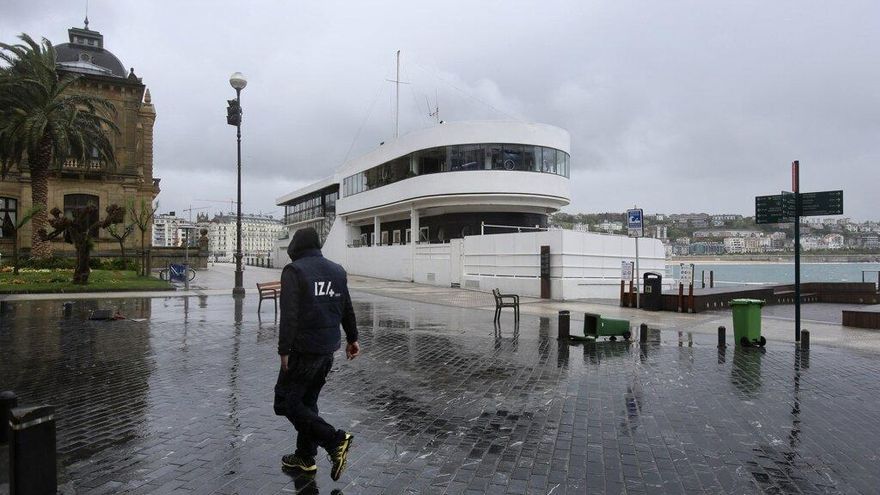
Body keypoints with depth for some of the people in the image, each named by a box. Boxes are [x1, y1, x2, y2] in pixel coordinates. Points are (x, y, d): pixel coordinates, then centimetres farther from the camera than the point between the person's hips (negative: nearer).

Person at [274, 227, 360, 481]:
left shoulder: (294, 271, -10)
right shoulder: (337, 270, 9)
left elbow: (289, 315, -18)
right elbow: (347, 309, 17)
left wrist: (284, 350, -14)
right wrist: (352, 338, 27)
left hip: (303, 350, -7)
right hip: (329, 350, 7)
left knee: (286, 402, 2)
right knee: (307, 401, 18)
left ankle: (335, 440, -6)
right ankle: (305, 457, 25)